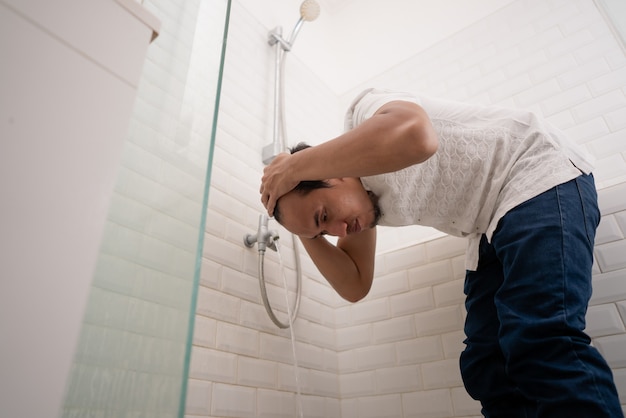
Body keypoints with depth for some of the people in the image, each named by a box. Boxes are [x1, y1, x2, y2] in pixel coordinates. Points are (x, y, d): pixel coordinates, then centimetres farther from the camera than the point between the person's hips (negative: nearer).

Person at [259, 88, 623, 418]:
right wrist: (307, 233, -8)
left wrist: (295, 165, -31)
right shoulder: (349, 202, 3)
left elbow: (416, 137, -44)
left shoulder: (365, 110, -19)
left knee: (541, 344, -25)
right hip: (492, 230, 8)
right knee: (485, 368, 0)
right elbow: (355, 286, 5)